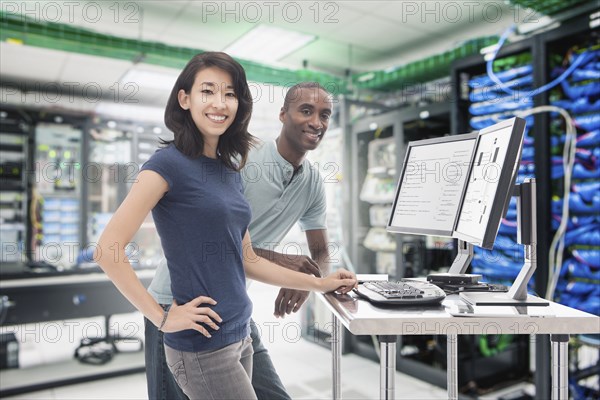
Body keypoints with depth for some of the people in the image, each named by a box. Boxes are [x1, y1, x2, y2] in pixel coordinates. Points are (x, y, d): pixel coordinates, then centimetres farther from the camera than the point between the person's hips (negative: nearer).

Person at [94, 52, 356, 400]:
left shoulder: (230, 171, 8)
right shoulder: (169, 163, -13)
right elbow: (108, 248, -17)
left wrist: (320, 284, 13)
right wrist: (162, 318, -16)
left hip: (240, 335, 7)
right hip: (203, 345, -7)